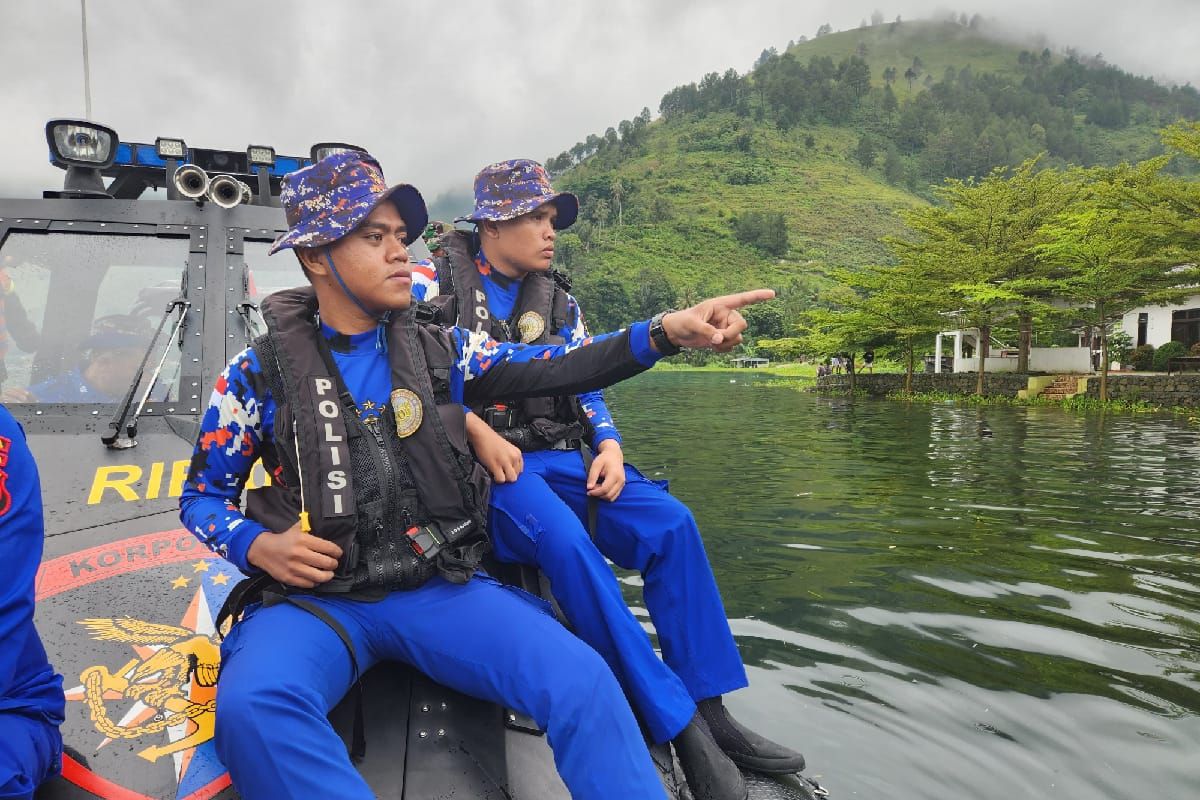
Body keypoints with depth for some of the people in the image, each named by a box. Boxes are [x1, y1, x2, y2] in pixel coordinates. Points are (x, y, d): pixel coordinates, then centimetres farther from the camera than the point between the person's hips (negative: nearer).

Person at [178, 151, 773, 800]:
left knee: (583, 682, -22)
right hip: (314, 597, -1)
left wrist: (663, 331, -16)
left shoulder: (440, 351, 8)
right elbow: (202, 496, 11)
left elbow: (552, 367, -2)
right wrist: (257, 546, -10)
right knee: (254, 708, -34)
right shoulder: (258, 373, 2)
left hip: (439, 586, 1)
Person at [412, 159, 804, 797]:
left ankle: (708, 708, -10)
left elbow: (586, 386, 17)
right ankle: (677, 725, -27)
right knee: (566, 540, -35)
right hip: (478, 461, -5)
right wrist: (477, 431, -17)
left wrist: (608, 446, -2)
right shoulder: (436, 283, 3)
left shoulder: (557, 302, 18)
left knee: (671, 523, -17)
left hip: (555, 456, 6)